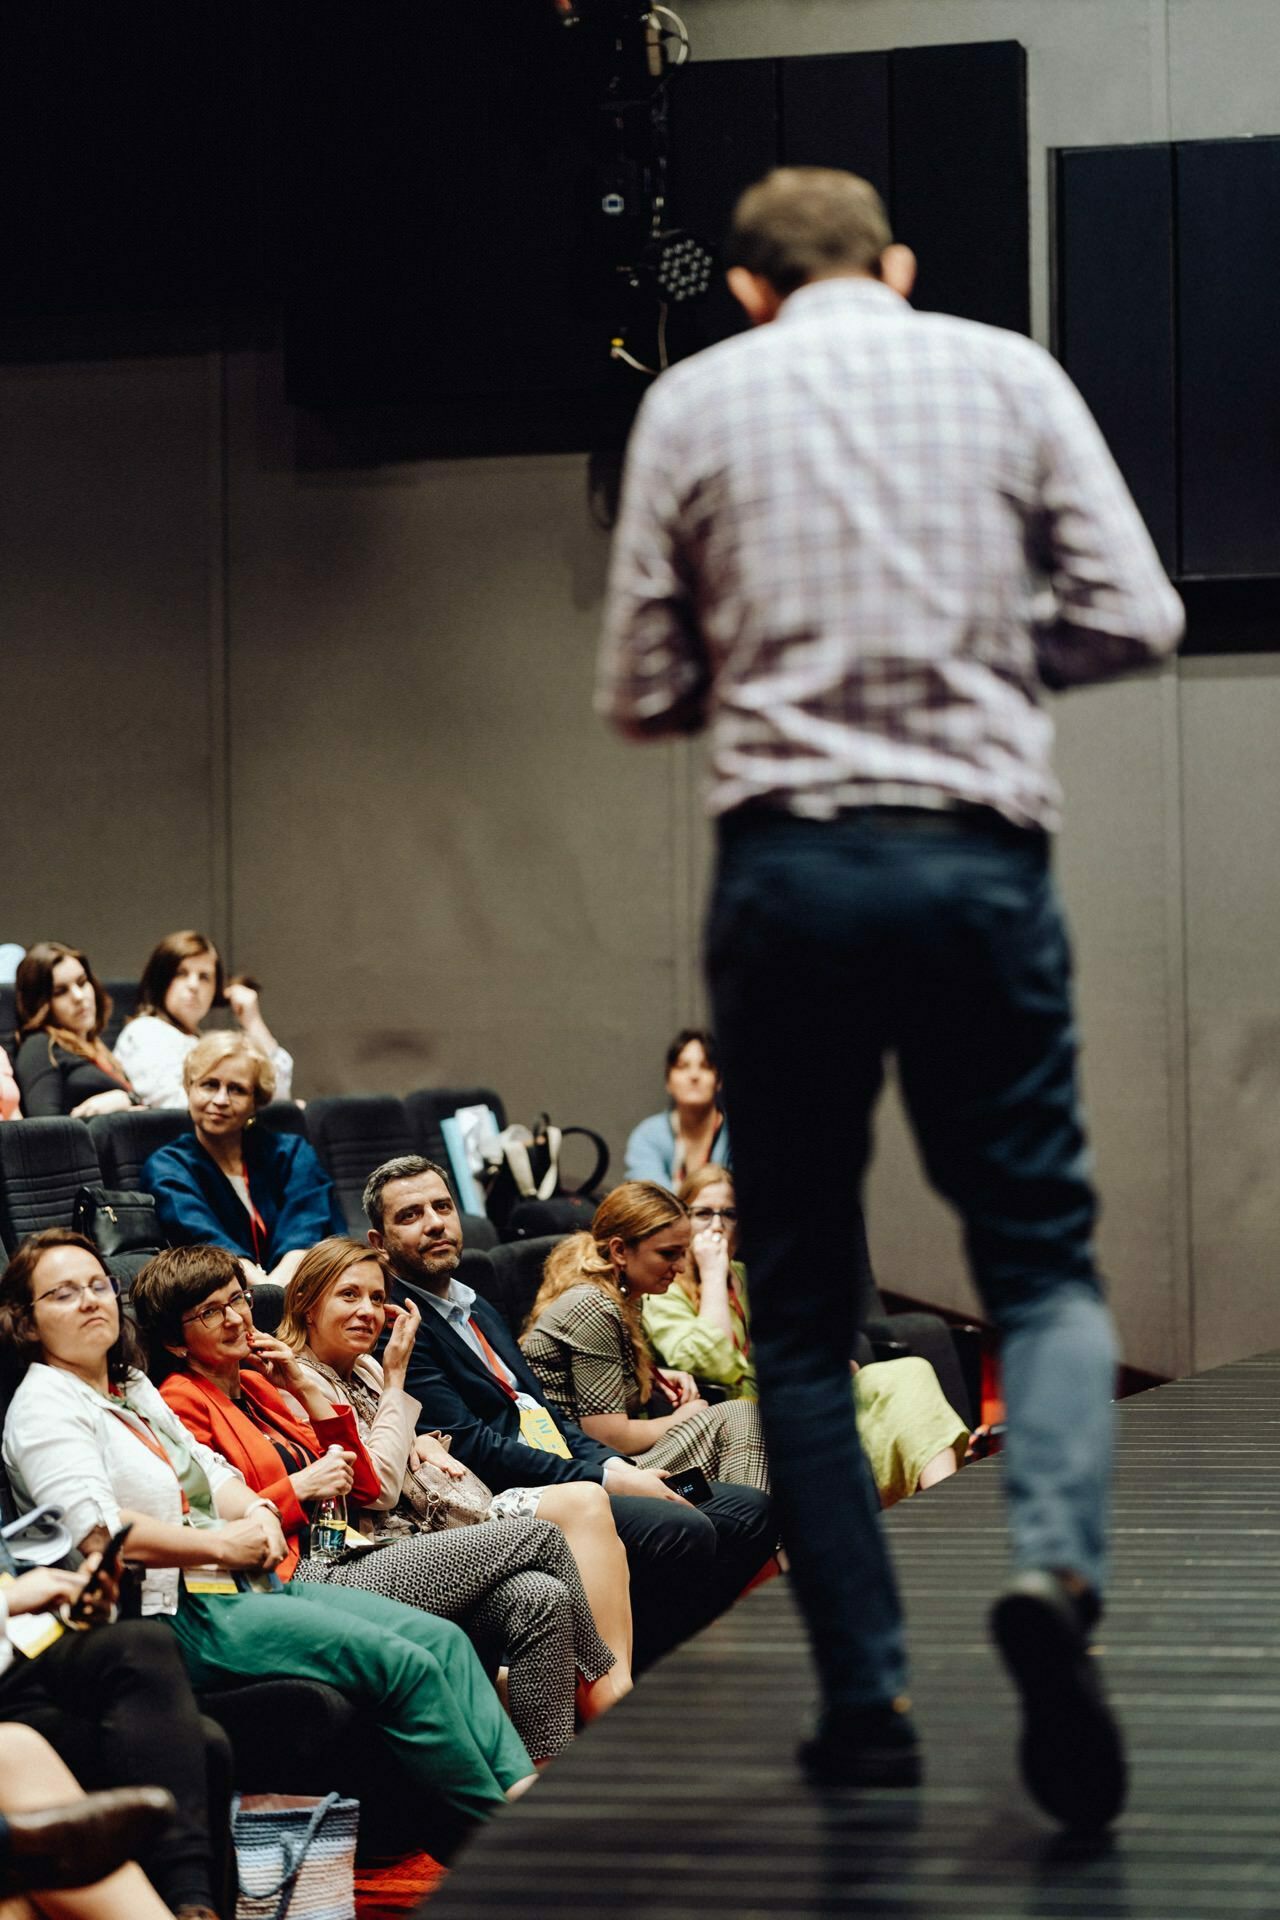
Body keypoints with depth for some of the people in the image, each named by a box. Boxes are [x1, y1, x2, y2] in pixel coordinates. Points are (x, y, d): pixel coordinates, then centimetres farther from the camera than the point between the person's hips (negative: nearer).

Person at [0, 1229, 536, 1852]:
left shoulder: (132, 1388, 21)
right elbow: (93, 1530, -21)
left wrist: (254, 1510, 1)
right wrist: (223, 1543, -16)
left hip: (240, 1588, 10)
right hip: (176, 1617, -10)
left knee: (444, 1639, -5)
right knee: (404, 1666, -21)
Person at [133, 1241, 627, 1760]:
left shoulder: (258, 1384, 20)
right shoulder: (183, 1402, -3)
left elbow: (364, 1490, 19)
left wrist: (315, 1395, 10)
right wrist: (299, 1489, -13)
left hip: (349, 1556, 8)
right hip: (305, 1578, -8)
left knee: (536, 1600, -15)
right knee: (535, 1537, -9)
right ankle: (605, 1690, 8)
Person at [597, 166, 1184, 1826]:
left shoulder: (694, 402, 7)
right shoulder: (1008, 375, 9)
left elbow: (641, 693, 6)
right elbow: (1135, 617, 3)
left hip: (784, 867, 0)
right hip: (978, 861, 0)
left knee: (802, 1301, 10)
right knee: (1044, 1258, 8)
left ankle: (866, 1702, 9)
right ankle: (1057, 1566, -19)